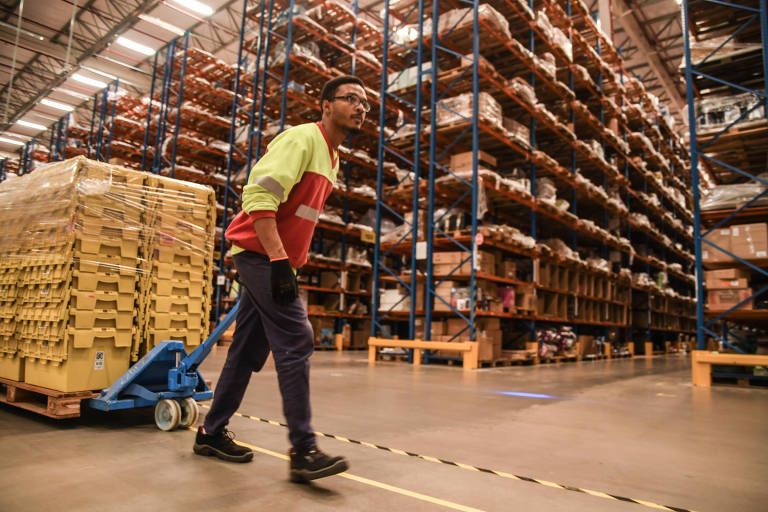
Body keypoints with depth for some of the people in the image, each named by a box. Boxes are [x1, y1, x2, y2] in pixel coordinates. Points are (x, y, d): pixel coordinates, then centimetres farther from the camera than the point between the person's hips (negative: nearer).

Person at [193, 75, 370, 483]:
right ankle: (303, 451, -9)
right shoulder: (300, 139, -11)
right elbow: (259, 197, -23)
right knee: (296, 341, -14)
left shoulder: (332, 157, 18)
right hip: (262, 253, -9)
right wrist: (278, 260, -29)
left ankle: (212, 434, 24)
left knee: (249, 350, 12)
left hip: (271, 259, 10)